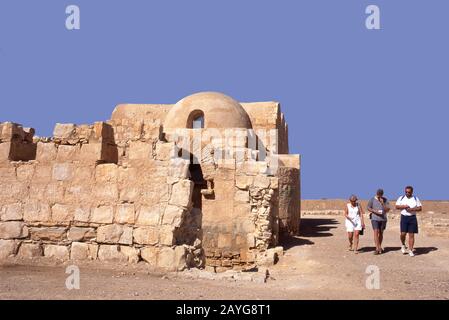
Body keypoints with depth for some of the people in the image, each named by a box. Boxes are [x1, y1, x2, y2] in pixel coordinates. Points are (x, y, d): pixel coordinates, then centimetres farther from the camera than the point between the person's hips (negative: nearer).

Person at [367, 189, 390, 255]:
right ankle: (377, 248, -15)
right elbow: (368, 207, 3)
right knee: (376, 232, -12)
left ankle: (380, 247, 24)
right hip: (375, 219, -2)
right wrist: (375, 211, -12)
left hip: (383, 219, 2)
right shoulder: (372, 199, 1)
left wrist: (382, 203, -14)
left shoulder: (385, 200, 4)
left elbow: (387, 209, -1)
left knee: (381, 233, 10)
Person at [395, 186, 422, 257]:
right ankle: (403, 245, 20)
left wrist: (412, 209, -12)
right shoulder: (401, 198, 7)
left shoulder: (415, 199, 6)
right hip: (404, 217, 0)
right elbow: (397, 206, 3)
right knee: (403, 233, -8)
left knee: (411, 234, -1)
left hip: (412, 218, 0)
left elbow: (420, 208, 3)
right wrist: (404, 206, -14)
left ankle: (410, 250, 5)